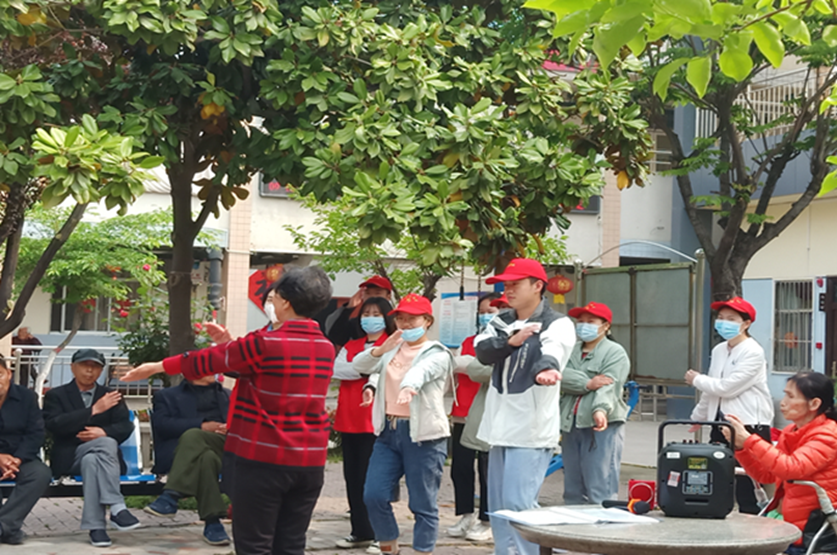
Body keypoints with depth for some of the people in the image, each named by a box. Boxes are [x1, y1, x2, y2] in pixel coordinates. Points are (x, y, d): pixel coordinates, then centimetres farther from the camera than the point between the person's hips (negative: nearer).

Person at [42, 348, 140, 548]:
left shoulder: (111, 396, 20)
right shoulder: (56, 395, 12)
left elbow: (126, 427, 5)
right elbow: (54, 425, -9)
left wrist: (103, 432, -17)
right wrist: (93, 410, -17)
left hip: (105, 455, 2)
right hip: (69, 457, -2)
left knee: (92, 461, -36)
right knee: (107, 443, -34)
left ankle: (95, 526, -38)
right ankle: (117, 508, -40)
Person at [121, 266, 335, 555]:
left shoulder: (265, 343, -13)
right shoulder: (326, 348, 6)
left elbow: (208, 361, 0)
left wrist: (158, 366, 14)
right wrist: (229, 344, 24)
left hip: (263, 459, -6)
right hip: (310, 461, 6)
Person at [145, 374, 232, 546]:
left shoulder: (228, 395, 35)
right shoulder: (167, 396, 23)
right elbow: (162, 424, 2)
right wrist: (201, 426, -10)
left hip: (229, 445, 1)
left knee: (191, 436, -35)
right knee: (206, 457, -41)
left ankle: (170, 496, -40)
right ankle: (212, 522, -42)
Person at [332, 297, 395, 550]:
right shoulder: (351, 346, 16)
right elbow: (336, 369, 0)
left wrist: (354, 368, -10)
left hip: (375, 422, -6)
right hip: (348, 421, 6)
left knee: (370, 478, -5)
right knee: (352, 477, 8)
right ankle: (360, 531, 17)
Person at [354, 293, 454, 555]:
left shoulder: (438, 354, -2)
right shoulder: (391, 349, 15)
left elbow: (422, 370, -25)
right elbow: (360, 365, -2)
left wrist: (410, 385, -47)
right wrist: (380, 350, -23)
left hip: (423, 434, -5)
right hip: (388, 431, 5)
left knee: (423, 504, -1)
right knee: (373, 496, -1)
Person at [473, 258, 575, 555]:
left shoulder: (557, 325, -8)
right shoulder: (501, 322, 13)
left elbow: (552, 351, -30)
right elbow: (483, 351, -4)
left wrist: (546, 368, -51)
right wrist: (511, 341, -19)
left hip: (532, 429, -7)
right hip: (501, 425, 7)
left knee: (518, 503, -13)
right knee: (498, 506, 12)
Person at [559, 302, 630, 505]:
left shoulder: (615, 352, -1)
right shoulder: (572, 351, 17)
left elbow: (608, 387, -16)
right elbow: (561, 376, -2)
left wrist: (600, 410, -34)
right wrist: (587, 384, -16)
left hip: (602, 428, -6)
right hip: (571, 427, 6)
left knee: (600, 491, -10)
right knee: (573, 492, 11)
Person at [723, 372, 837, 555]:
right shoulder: (790, 432, 12)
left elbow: (791, 468, -28)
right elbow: (765, 475, 15)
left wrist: (748, 439, -28)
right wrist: (740, 446, 0)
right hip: (788, 522, 8)